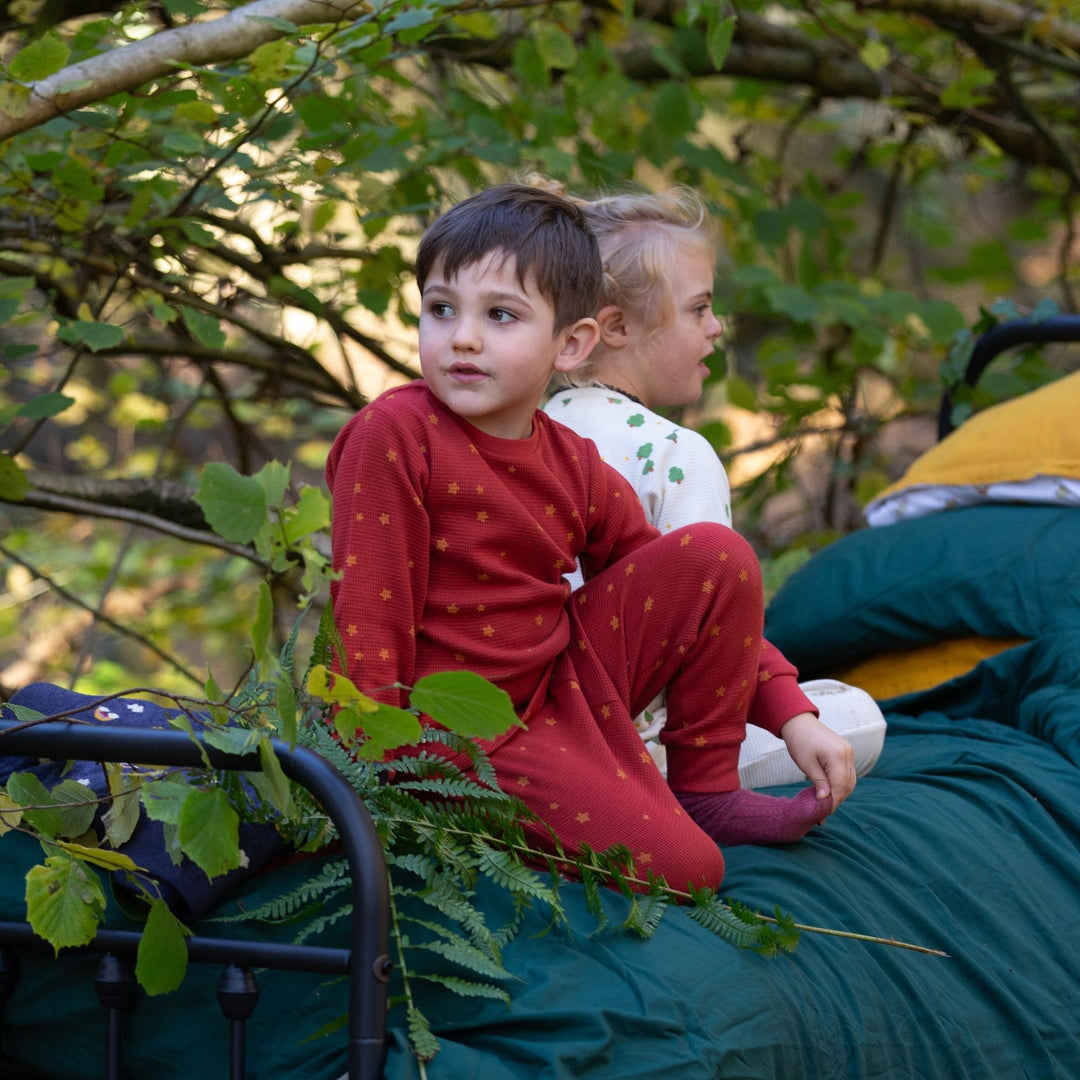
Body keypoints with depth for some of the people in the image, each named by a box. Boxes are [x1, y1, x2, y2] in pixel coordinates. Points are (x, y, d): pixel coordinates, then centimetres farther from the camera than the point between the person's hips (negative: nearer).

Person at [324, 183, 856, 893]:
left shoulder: (575, 467, 4)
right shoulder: (393, 437, -15)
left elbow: (711, 589, 13)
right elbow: (368, 622, -16)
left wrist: (793, 716, 6)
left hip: (569, 685, 7)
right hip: (462, 726, -7)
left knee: (718, 554, -5)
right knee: (680, 868, -22)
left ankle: (703, 789, 6)